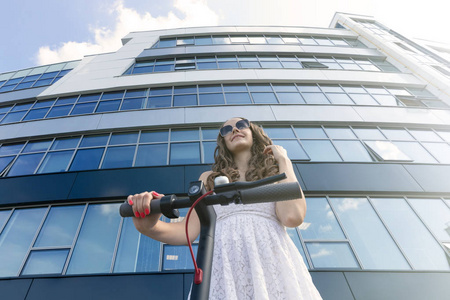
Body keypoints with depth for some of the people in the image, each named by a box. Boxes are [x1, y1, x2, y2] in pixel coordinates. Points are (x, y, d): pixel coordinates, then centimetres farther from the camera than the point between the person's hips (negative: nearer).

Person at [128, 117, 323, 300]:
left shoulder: (276, 173, 12)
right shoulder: (209, 178, 14)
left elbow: (292, 217, -8)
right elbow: (189, 231, 4)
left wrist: (284, 161, 2)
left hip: (273, 265, 0)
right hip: (225, 268, 1)